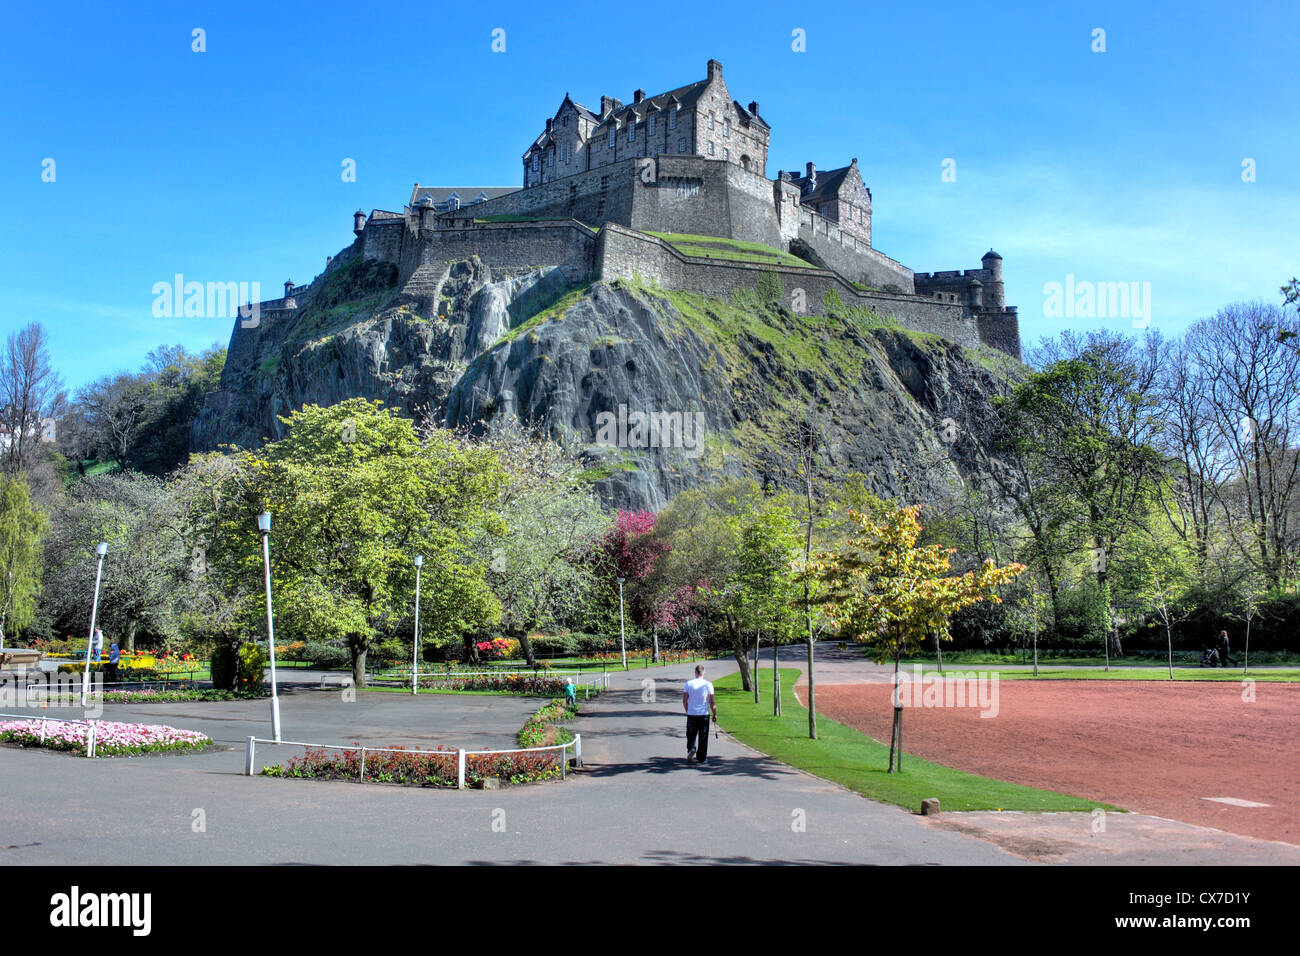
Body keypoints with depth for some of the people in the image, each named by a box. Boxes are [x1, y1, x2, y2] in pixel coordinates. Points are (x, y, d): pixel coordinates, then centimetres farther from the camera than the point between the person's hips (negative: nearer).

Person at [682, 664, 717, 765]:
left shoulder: (688, 684, -2)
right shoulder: (708, 685, -5)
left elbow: (684, 701, 2)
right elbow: (712, 702, -4)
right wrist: (715, 714, 7)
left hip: (691, 714, 1)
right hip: (704, 714, 0)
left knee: (691, 734, 15)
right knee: (703, 737, 9)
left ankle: (691, 748, -10)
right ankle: (701, 758, 12)